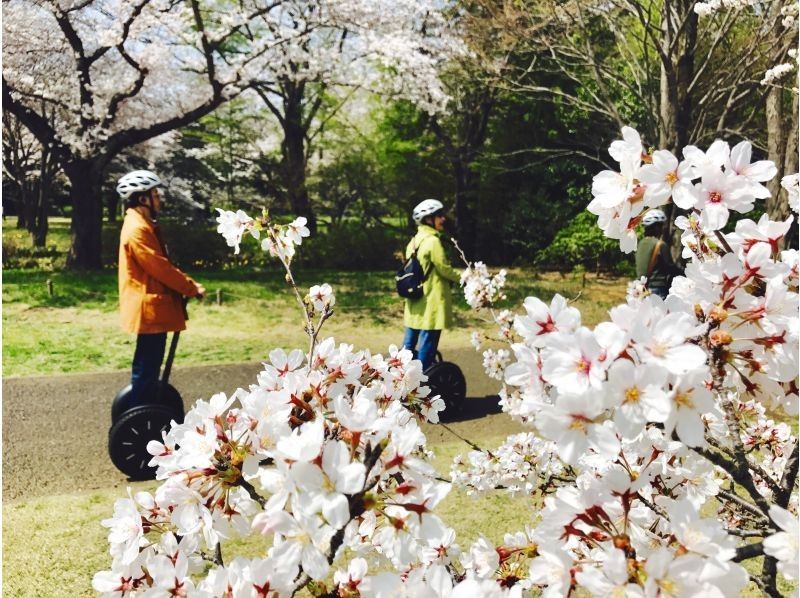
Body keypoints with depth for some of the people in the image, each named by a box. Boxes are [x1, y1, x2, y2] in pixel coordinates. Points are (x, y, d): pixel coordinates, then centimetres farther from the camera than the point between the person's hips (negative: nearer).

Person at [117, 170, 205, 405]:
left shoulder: (144, 226, 16)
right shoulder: (137, 229, -18)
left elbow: (161, 265, 17)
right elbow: (160, 268, -20)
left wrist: (188, 284, 7)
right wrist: (191, 288, -11)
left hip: (154, 306, 11)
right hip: (148, 308, -11)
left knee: (150, 365, 16)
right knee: (146, 367, -4)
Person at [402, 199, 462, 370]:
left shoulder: (415, 240, 11)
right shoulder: (433, 241, -16)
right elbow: (444, 269, -14)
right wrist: (463, 278, 1)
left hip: (415, 302, 9)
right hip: (431, 303, -9)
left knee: (409, 345, 14)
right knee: (427, 344, -1)